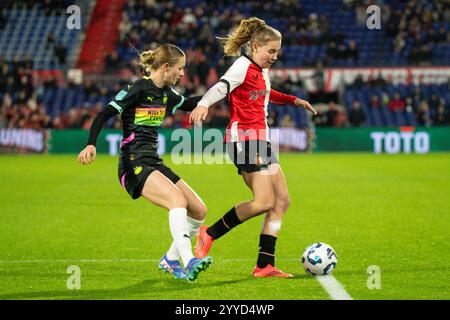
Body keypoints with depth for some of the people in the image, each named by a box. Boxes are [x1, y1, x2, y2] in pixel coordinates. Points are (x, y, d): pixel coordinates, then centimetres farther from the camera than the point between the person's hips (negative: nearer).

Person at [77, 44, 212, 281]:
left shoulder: (165, 93, 13)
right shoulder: (138, 89, -11)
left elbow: (187, 105, 35)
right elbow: (104, 115, -17)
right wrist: (91, 144, -30)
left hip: (154, 163, 9)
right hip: (134, 165, -9)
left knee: (199, 211, 3)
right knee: (178, 201, -31)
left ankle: (170, 260, 19)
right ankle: (188, 262, -38)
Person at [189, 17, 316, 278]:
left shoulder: (263, 71, 19)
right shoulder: (244, 66, -9)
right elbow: (222, 86, -28)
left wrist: (292, 100, 37)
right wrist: (204, 104, -46)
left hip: (260, 139, 10)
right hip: (244, 138, -10)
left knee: (282, 201, 3)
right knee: (264, 202, -18)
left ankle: (265, 265, 3)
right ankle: (210, 234, -3)